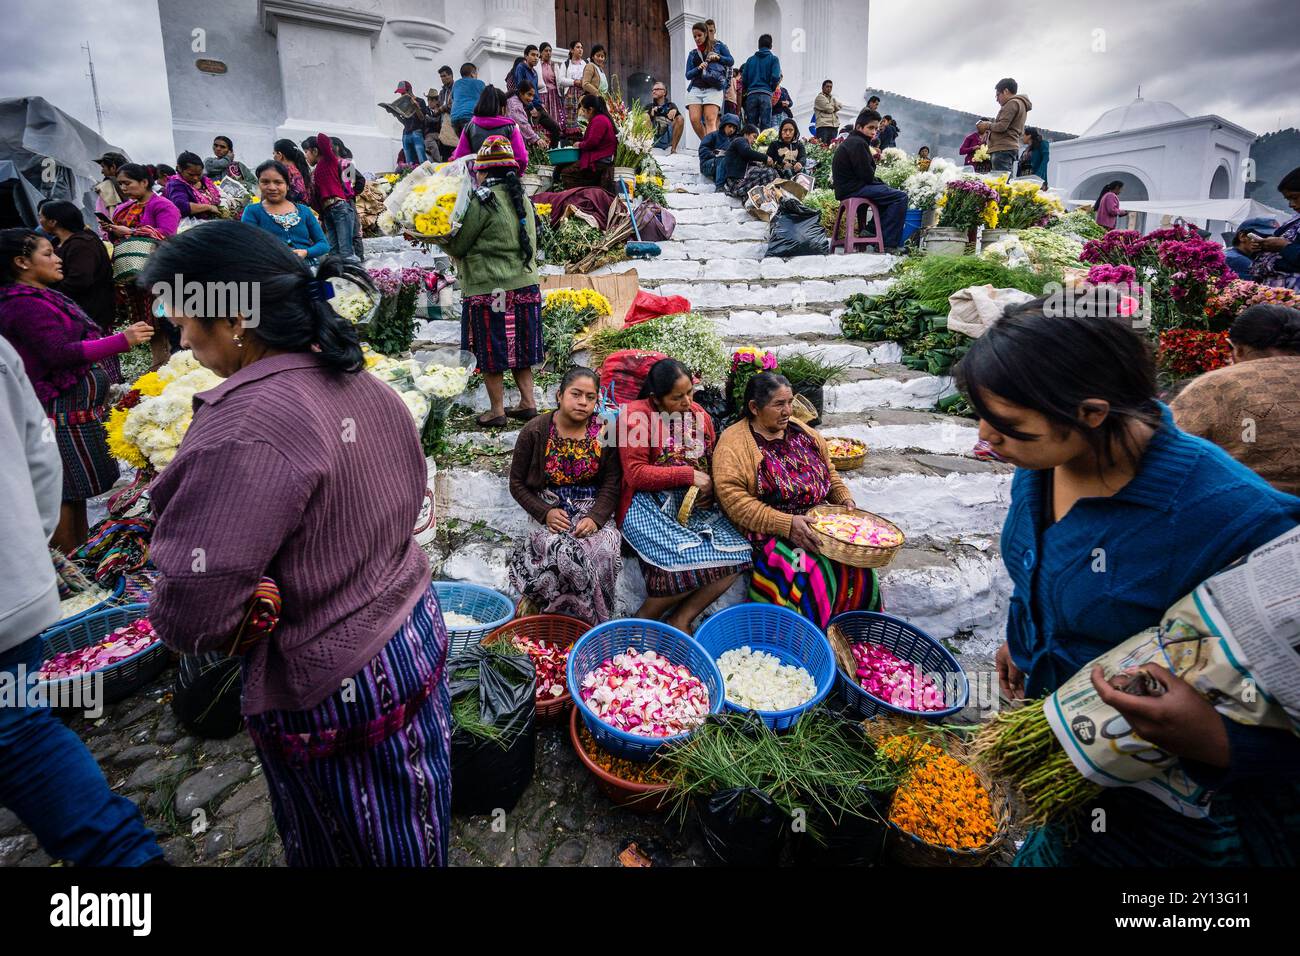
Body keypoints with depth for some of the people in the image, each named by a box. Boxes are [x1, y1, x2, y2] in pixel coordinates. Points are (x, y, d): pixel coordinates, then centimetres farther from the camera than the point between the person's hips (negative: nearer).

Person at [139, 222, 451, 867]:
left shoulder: (244, 431, -28)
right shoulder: (365, 386, -2)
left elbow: (190, 619, -26)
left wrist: (167, 607, -4)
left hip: (330, 689, -7)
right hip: (417, 633, 7)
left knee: (347, 845, 21)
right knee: (413, 833, 28)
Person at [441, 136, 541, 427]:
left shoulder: (484, 201, -13)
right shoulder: (522, 198, 10)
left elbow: (457, 246, -9)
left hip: (489, 289, -7)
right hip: (525, 285, 7)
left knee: (491, 352, 4)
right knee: (519, 347, 16)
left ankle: (497, 411, 12)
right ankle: (528, 402, 21)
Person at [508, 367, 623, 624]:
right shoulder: (535, 431, -3)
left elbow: (612, 483, 0)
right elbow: (517, 483, 2)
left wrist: (595, 517, -18)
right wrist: (545, 513, -13)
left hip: (593, 510, 1)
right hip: (549, 509, -1)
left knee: (604, 551, -30)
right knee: (562, 551, -33)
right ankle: (588, 618, -6)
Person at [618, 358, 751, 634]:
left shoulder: (701, 416, 14)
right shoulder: (635, 415, -4)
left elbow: (712, 467, 24)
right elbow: (636, 474, -12)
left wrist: (710, 491, 1)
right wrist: (688, 475, -14)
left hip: (695, 504, 6)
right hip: (650, 504, -6)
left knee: (737, 551, -16)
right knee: (690, 559, -28)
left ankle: (681, 621, -7)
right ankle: (644, 621, -3)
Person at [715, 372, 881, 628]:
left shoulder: (800, 430, 13)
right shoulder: (734, 443, -9)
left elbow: (828, 470, 25)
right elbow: (732, 497, -18)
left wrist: (845, 499, 5)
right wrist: (786, 524, -24)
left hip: (819, 521, 6)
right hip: (770, 531, -6)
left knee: (859, 568, -16)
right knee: (811, 576, -28)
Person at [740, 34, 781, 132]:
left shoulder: (750, 59, 15)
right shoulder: (774, 58, 6)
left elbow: (743, 79, 10)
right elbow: (776, 77, -5)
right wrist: (772, 89, 10)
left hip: (751, 94, 3)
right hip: (766, 94, -3)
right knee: (765, 125, -6)